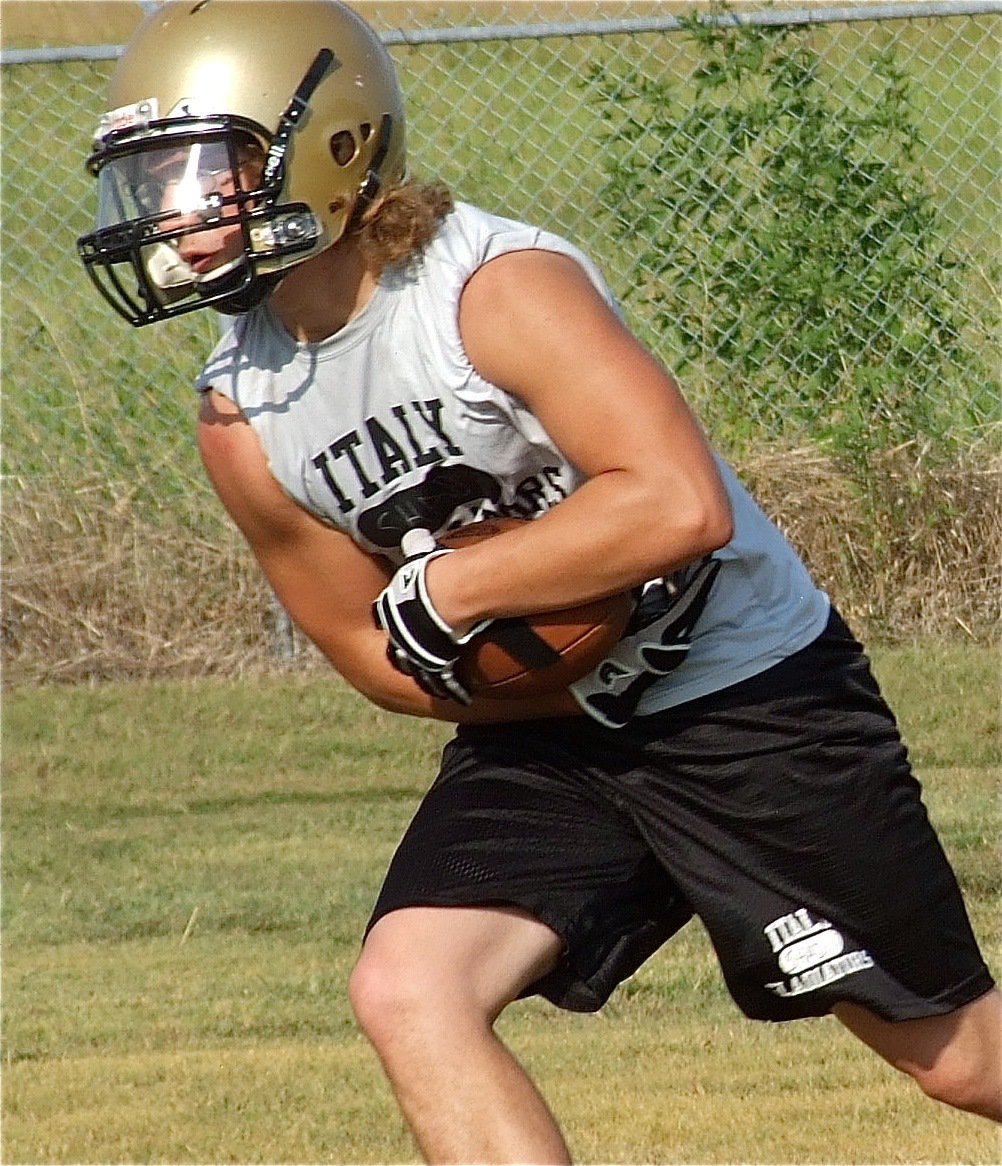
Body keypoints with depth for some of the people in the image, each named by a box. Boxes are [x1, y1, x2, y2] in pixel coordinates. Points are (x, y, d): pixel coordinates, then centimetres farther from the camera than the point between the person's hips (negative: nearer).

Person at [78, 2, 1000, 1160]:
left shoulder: (502, 287, -24)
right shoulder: (241, 417, -4)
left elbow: (680, 507, -35)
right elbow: (378, 655, 3)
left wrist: (448, 593, -28)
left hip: (751, 690, -6)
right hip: (545, 730, 6)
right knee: (405, 989, -16)